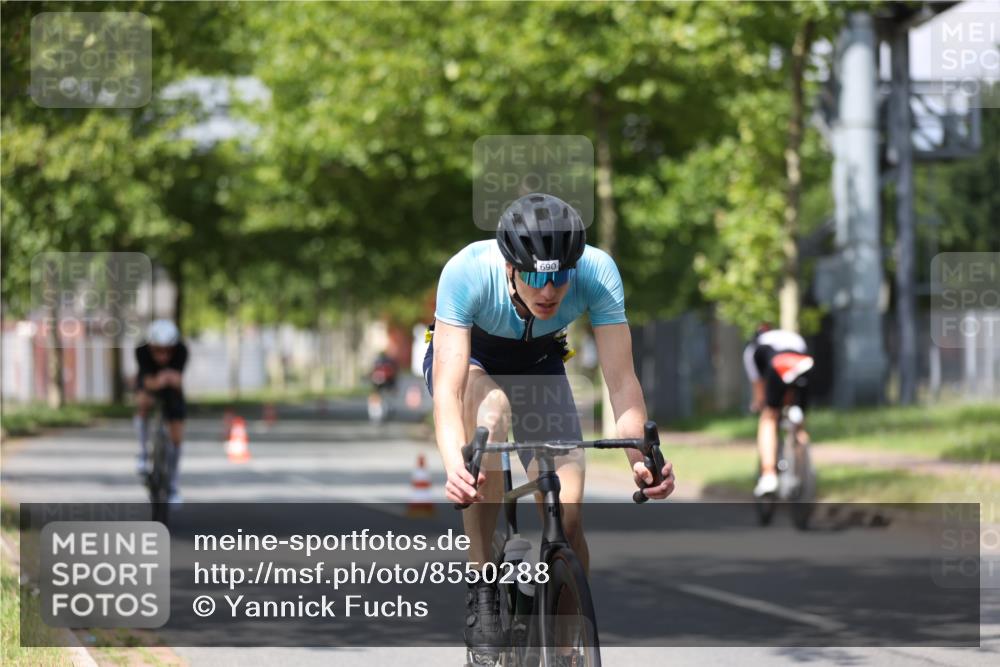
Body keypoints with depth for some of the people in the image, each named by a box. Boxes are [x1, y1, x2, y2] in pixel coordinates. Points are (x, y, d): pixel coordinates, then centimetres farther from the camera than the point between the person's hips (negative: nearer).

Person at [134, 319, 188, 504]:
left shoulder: (181, 351, -34)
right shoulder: (142, 351, -35)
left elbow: (179, 381, -44)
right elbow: (147, 381, -44)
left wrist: (175, 379, -68)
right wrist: (156, 382, -66)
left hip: (171, 388, 1)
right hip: (149, 382, -1)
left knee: (176, 437, 0)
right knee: (143, 402, -35)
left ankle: (172, 485, 20)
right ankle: (143, 453, -17)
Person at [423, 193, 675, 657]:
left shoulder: (597, 273, -32)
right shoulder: (467, 273, -38)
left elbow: (621, 381, -32)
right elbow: (448, 390, -43)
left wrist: (641, 457, -49)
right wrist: (454, 466, -60)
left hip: (537, 366, 2)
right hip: (466, 358, -2)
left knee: (568, 518, -15)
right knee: (492, 410, -38)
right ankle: (481, 596, -27)